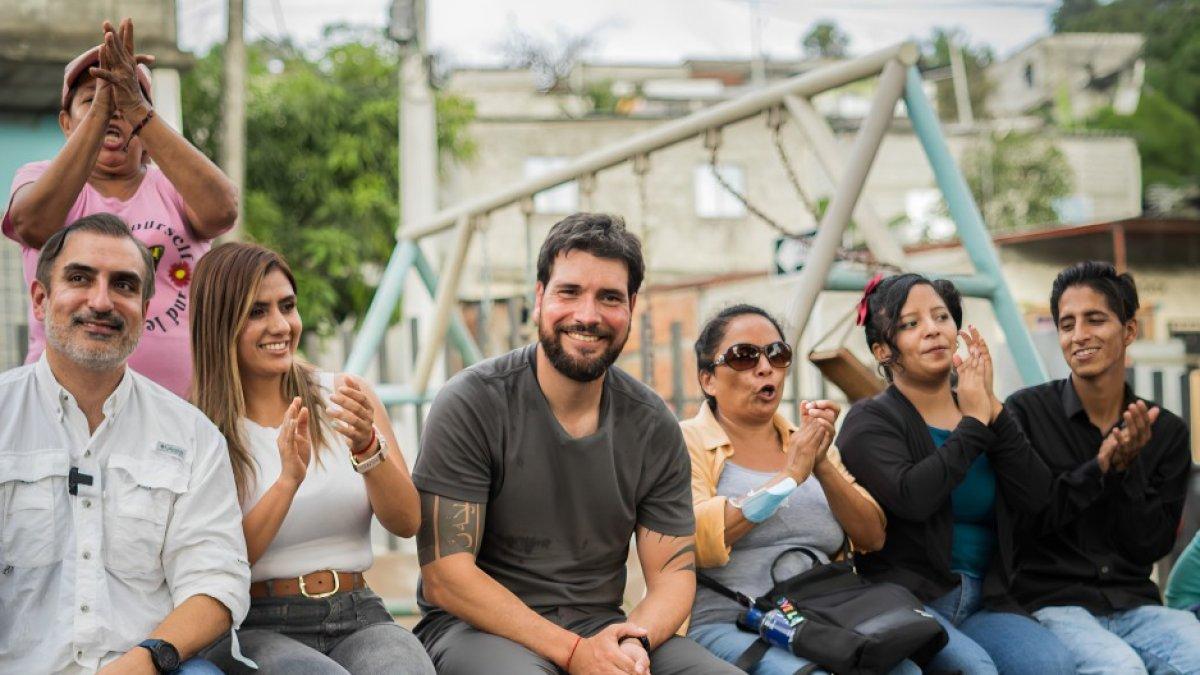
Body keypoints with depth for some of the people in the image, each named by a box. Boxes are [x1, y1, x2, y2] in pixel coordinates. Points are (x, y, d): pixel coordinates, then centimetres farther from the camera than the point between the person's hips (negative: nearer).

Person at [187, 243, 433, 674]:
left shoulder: (342, 397, 8)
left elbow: (407, 523, 1)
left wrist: (367, 446, -17)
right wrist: (288, 481, -21)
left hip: (357, 617, 3)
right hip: (254, 627, -2)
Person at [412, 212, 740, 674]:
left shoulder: (653, 426, 2)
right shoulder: (470, 405, -11)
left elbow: (674, 572, 4)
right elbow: (444, 577, -14)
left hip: (597, 625, 4)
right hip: (480, 627, -4)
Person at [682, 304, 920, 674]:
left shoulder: (809, 443, 20)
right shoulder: (687, 442, 2)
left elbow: (872, 538, 9)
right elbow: (692, 541, -17)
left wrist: (822, 465, -7)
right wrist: (790, 475, -14)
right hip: (725, 628, -5)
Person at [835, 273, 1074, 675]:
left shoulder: (988, 416, 17)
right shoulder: (870, 421, 1)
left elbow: (1036, 498, 2)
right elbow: (911, 498, -18)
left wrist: (993, 411, -5)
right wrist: (974, 423, -8)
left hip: (985, 601, 4)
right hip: (905, 597, -4)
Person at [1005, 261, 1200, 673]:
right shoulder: (1025, 412, -2)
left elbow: (1152, 546, 4)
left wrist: (1126, 469, -11)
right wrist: (1099, 467, -16)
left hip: (1135, 605, 4)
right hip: (1051, 603, -3)